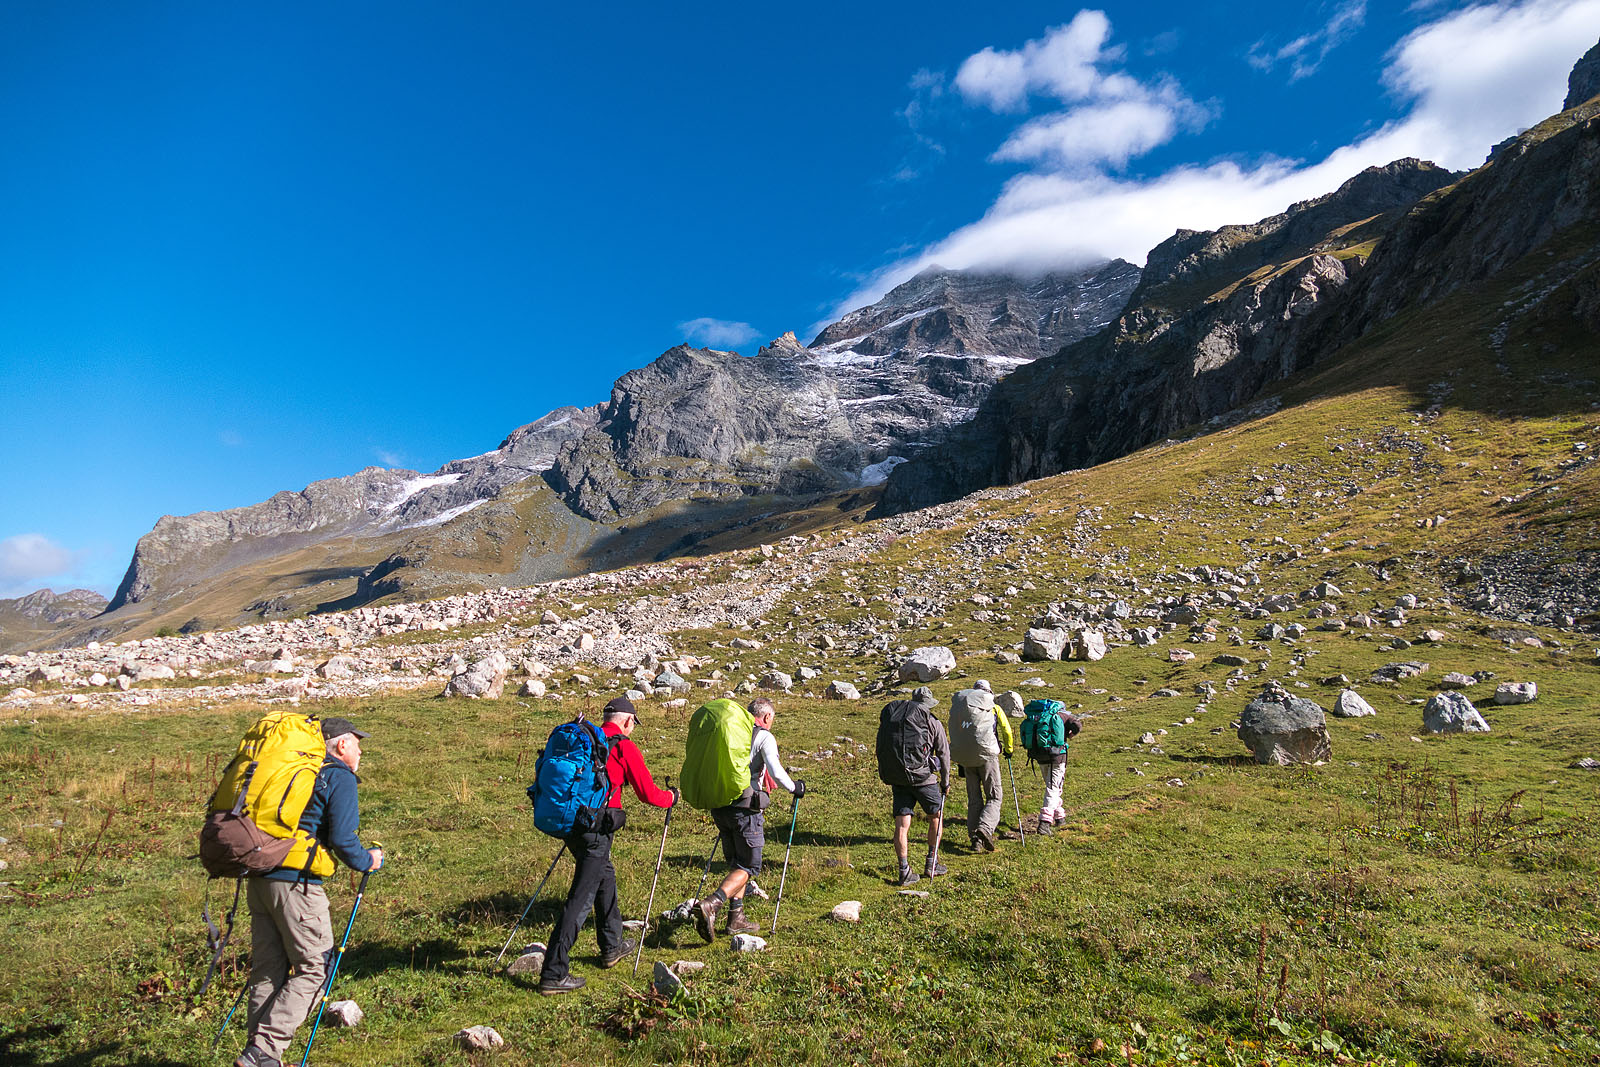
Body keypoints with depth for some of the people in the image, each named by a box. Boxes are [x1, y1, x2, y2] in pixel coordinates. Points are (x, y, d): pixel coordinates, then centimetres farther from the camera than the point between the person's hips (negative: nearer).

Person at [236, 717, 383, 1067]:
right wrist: (367, 861, 3)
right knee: (314, 969, 1)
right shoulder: (339, 776, -6)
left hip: (258, 877, 8)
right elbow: (342, 839, -13)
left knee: (267, 969, 14)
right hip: (295, 882, -8)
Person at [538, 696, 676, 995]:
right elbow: (649, 794, -4)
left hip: (569, 822, 8)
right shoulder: (624, 747, -7)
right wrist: (672, 797, 16)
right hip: (596, 828, -8)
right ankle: (553, 975, -1)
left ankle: (612, 947, 37)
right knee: (582, 898, -2)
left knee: (605, 877, 24)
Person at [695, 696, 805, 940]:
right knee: (748, 866, 2)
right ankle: (710, 905, -16)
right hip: (746, 808, -7)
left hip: (719, 807, 7)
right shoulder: (764, 736, -4)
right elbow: (776, 773, -15)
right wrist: (795, 787, 2)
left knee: (736, 863, 19)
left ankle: (736, 918, 19)